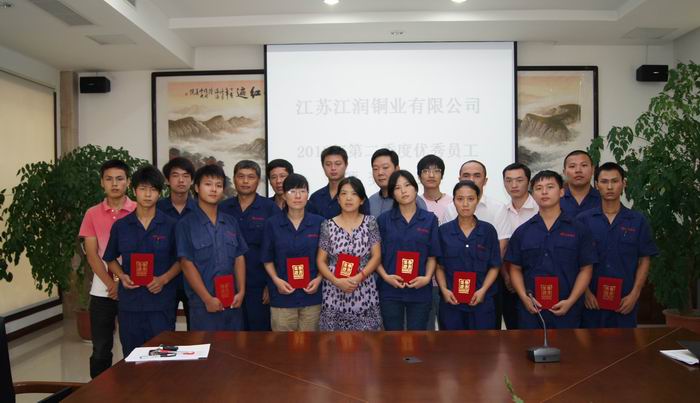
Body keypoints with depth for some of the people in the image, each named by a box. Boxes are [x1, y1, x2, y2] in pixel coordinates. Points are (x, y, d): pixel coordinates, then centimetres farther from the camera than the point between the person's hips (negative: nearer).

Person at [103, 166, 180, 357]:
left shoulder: (170, 225, -1)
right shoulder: (120, 226, 5)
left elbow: (180, 260, 4)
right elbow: (111, 259, 15)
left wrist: (164, 279, -12)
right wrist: (121, 276, -4)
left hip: (161, 302, -2)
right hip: (129, 303, 2)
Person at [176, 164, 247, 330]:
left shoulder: (231, 222, 8)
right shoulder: (186, 224, -4)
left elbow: (239, 258, 9)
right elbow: (187, 264, -7)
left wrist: (241, 292, -1)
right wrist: (208, 299, -12)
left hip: (232, 302, 4)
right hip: (203, 304, -4)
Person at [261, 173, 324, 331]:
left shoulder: (319, 223, 1)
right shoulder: (272, 224, 0)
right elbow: (267, 259, 5)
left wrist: (319, 279, -8)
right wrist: (276, 280, -10)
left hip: (311, 293, 1)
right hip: (282, 294, 0)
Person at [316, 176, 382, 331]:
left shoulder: (370, 222, 3)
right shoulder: (328, 225, 2)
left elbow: (376, 256, 0)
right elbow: (321, 261, 3)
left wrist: (358, 278, -13)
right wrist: (337, 281, -13)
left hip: (364, 293, 0)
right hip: (334, 292, 0)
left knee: (365, 328, 0)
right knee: (333, 328, 3)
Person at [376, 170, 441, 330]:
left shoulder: (430, 219, 3)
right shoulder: (383, 220, 2)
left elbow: (432, 255, 4)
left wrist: (427, 277, -11)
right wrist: (385, 276, -13)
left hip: (420, 291, 1)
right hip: (390, 290, 0)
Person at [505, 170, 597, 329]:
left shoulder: (579, 230, 1)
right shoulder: (522, 232, 4)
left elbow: (585, 269, 0)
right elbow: (515, 269, 6)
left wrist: (570, 301, -10)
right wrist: (524, 297, -8)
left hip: (567, 310, -1)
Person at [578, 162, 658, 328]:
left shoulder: (637, 221, 3)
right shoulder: (583, 219, 0)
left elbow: (645, 260, 4)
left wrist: (634, 294, -5)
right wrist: (585, 292, -7)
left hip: (625, 301, 1)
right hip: (592, 300, 0)